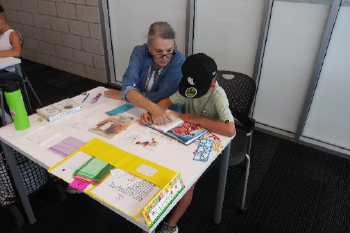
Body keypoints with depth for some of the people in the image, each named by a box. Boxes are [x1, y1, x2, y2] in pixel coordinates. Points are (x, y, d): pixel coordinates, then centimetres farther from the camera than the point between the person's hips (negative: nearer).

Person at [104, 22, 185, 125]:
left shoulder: (178, 60, -16)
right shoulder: (139, 52, -9)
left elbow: (161, 96, -18)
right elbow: (128, 87, -22)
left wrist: (123, 94, -12)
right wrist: (152, 107, -38)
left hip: (166, 116, -1)